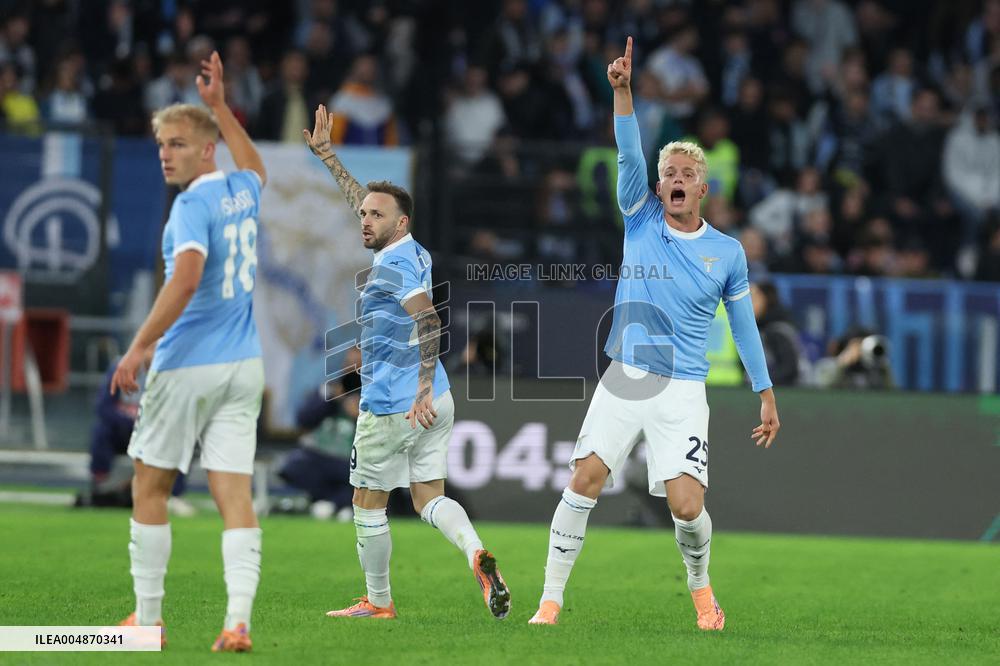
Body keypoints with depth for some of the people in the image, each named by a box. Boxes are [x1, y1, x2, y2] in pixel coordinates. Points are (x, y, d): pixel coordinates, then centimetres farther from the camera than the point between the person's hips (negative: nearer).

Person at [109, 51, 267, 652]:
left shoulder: (193, 204, -12)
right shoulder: (243, 192, 10)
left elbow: (186, 278, -27)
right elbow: (255, 169, 37)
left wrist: (139, 348, -24)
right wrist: (221, 106, 40)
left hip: (189, 365, -6)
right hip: (244, 367, 6)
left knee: (150, 487, 9)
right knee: (235, 495, -3)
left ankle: (148, 617, 12)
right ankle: (239, 620, -15)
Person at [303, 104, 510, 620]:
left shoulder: (392, 266, -16)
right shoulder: (416, 253, 10)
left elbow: (428, 320, -31)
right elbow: (364, 199, 25)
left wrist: (424, 389, -33)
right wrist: (325, 153, 30)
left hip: (393, 407, -8)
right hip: (431, 404, 8)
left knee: (368, 503, 7)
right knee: (429, 498, 6)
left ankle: (377, 601, 16)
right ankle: (477, 555, -21)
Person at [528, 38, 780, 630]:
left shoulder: (728, 252, 5)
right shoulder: (642, 220, 5)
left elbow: (745, 325, 12)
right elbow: (630, 156, -10)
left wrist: (767, 395, 10)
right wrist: (623, 90, -24)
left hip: (683, 392, -1)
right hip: (623, 380, 1)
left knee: (687, 507, -11)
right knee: (585, 480, -13)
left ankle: (701, 587, 20)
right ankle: (551, 600, -6)